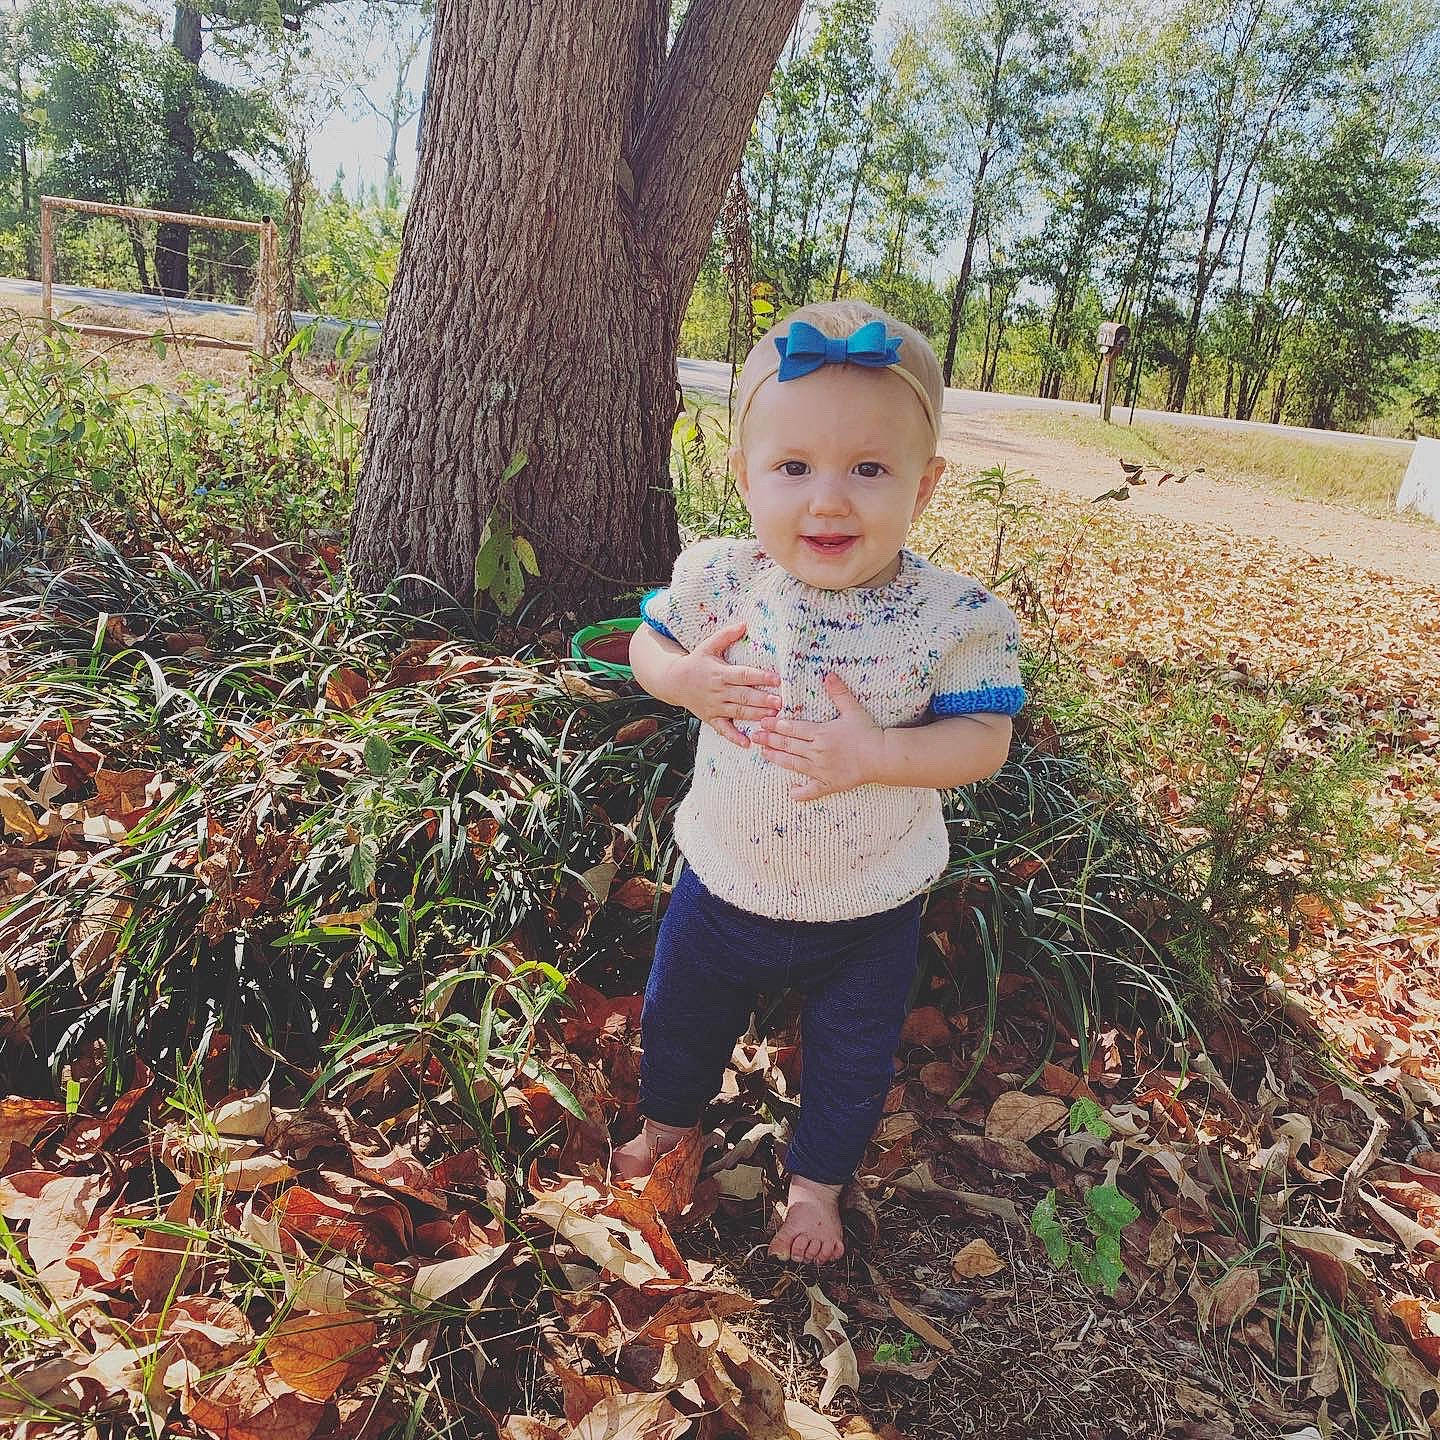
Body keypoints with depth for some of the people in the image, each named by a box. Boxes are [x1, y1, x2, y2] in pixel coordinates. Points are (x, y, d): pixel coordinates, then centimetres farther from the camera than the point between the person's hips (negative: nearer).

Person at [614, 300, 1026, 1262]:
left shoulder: (953, 618, -22)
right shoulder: (717, 580, -16)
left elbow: (984, 741, -18)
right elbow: (649, 643, 0)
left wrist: (874, 754, -35)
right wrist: (687, 679, -23)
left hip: (869, 912, -1)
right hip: (724, 883, 2)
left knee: (852, 1058, 22)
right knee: (680, 1015, 26)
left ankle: (818, 1181, 52)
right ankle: (669, 1120, 59)